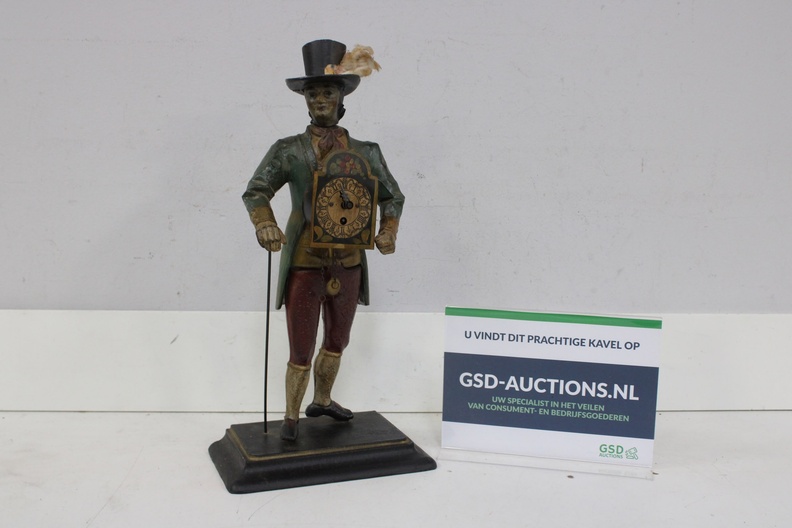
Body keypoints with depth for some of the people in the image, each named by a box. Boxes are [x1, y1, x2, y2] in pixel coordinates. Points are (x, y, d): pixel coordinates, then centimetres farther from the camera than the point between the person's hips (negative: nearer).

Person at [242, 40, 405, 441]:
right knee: (301, 351, 3)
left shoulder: (365, 152, 5)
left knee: (337, 343, 19)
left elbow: (392, 196, 12)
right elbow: (255, 191, -12)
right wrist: (264, 223, -32)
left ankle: (322, 401, 43)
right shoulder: (289, 151, -3)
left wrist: (388, 231, -6)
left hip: (349, 263, 3)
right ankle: (291, 416, 25)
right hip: (305, 264, -3)